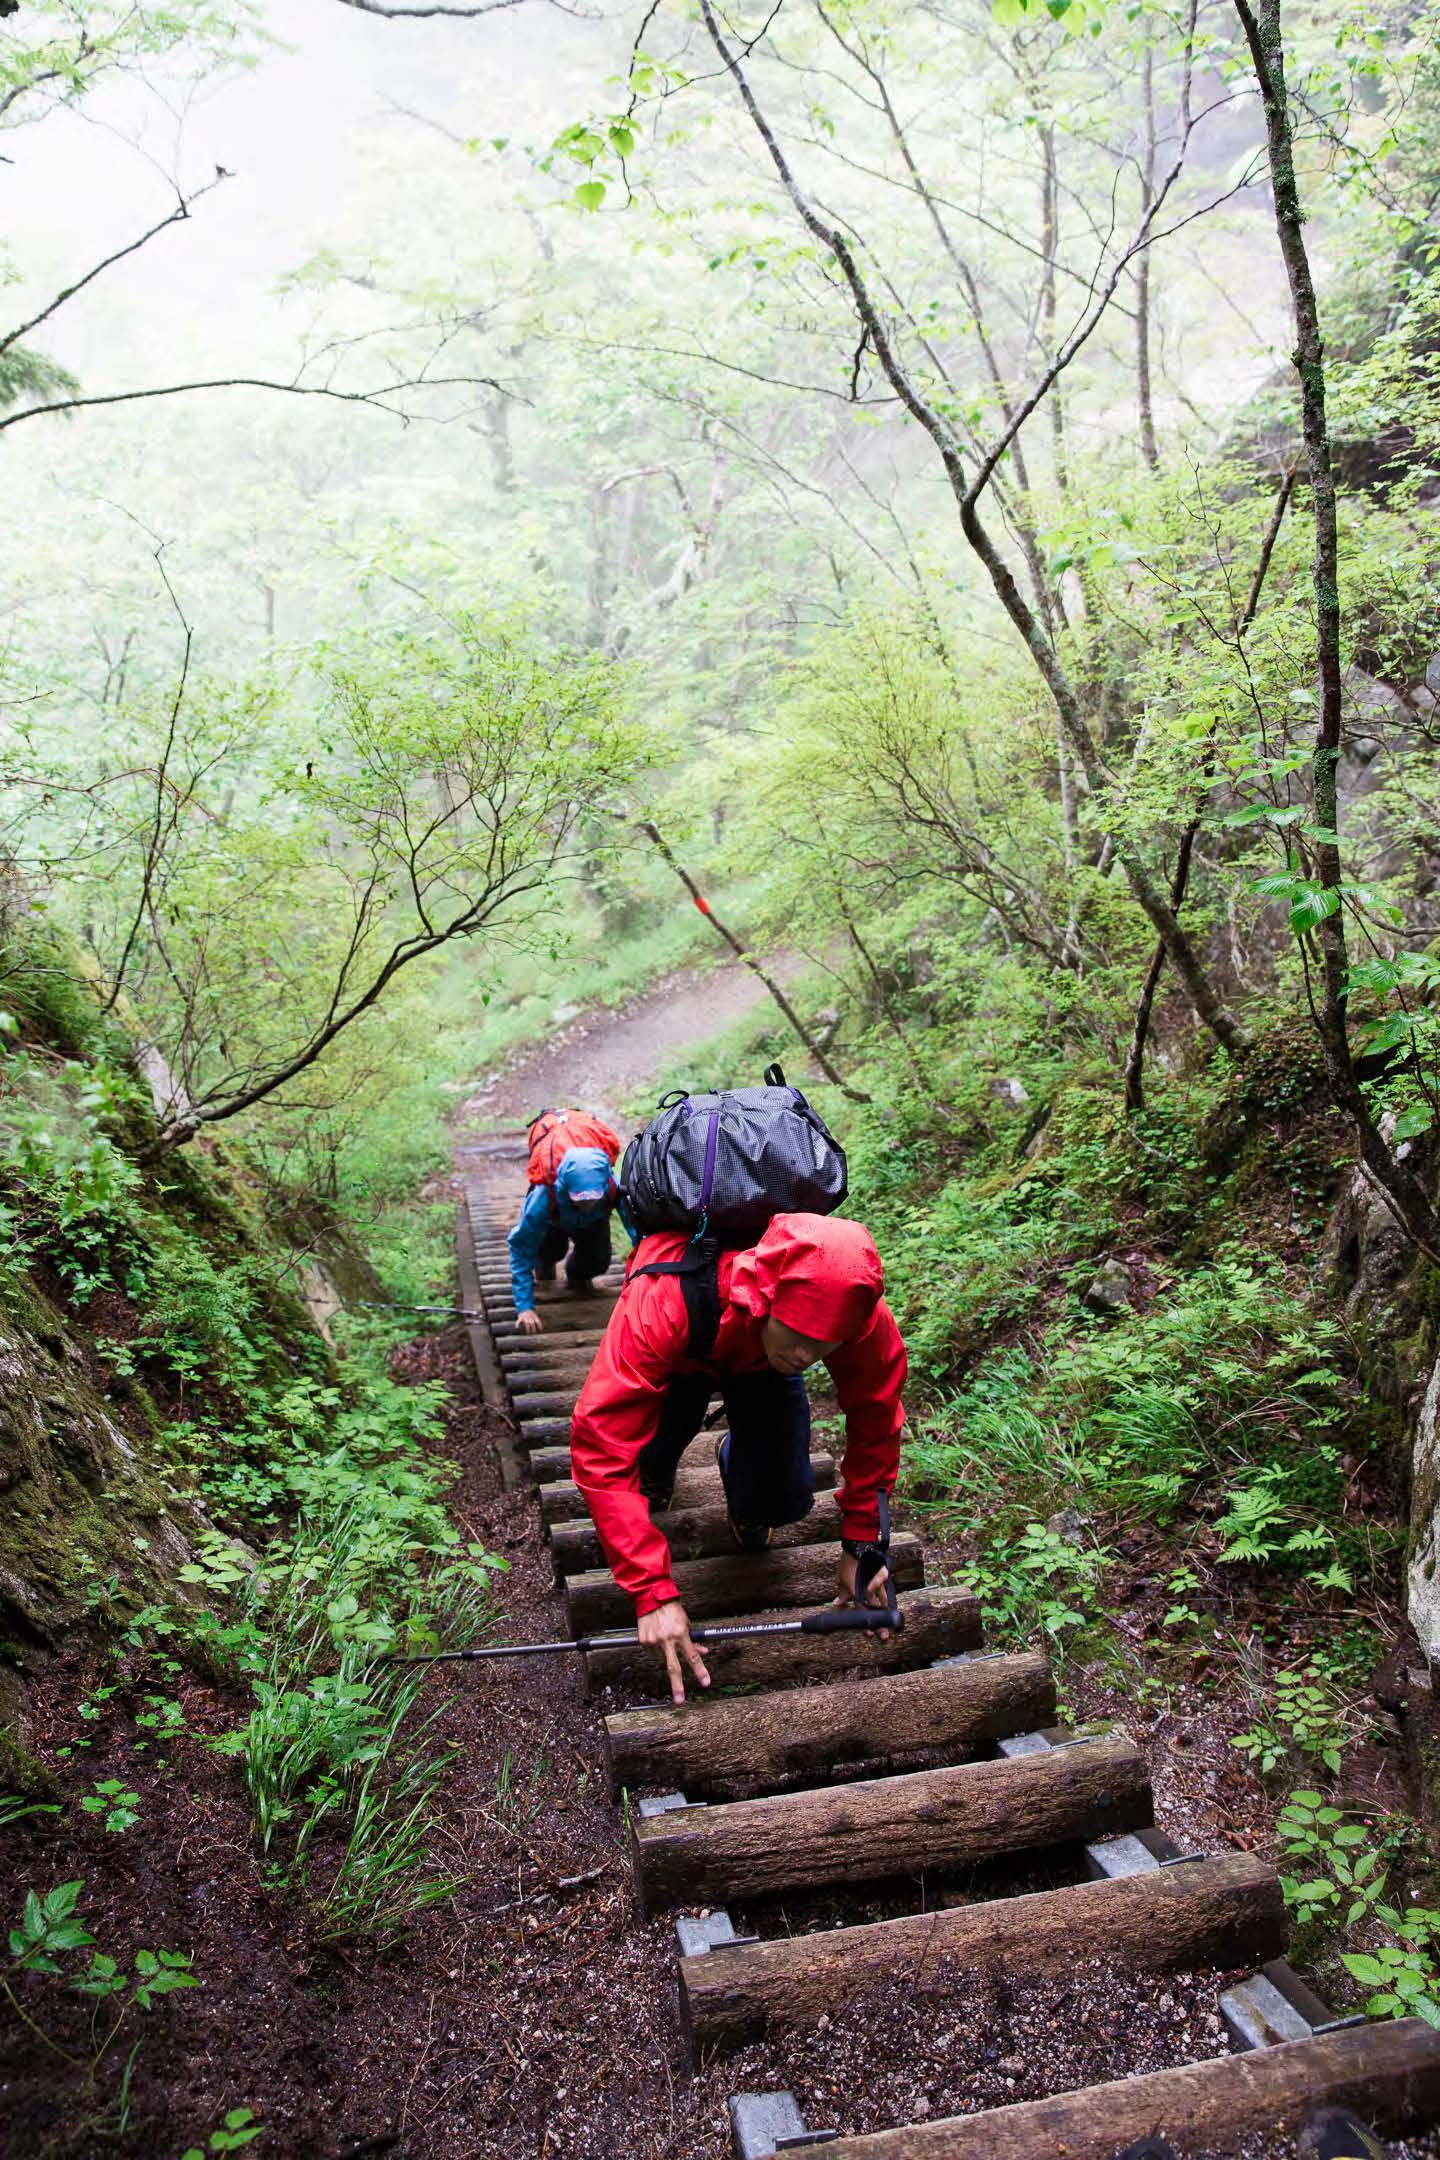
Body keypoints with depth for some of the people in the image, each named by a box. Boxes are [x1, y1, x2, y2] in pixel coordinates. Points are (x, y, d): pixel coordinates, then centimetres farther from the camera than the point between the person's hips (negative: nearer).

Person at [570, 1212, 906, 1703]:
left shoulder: (862, 1313, -39)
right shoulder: (662, 1302, -48)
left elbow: (875, 1423, -19)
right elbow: (601, 1445, -46)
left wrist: (859, 1545, -15)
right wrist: (654, 1593, -48)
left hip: (760, 1363, 1)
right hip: (683, 1354, -1)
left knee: (785, 1499, -17)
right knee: (650, 1456, -25)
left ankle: (742, 1484, 22)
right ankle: (656, 1469, 15)